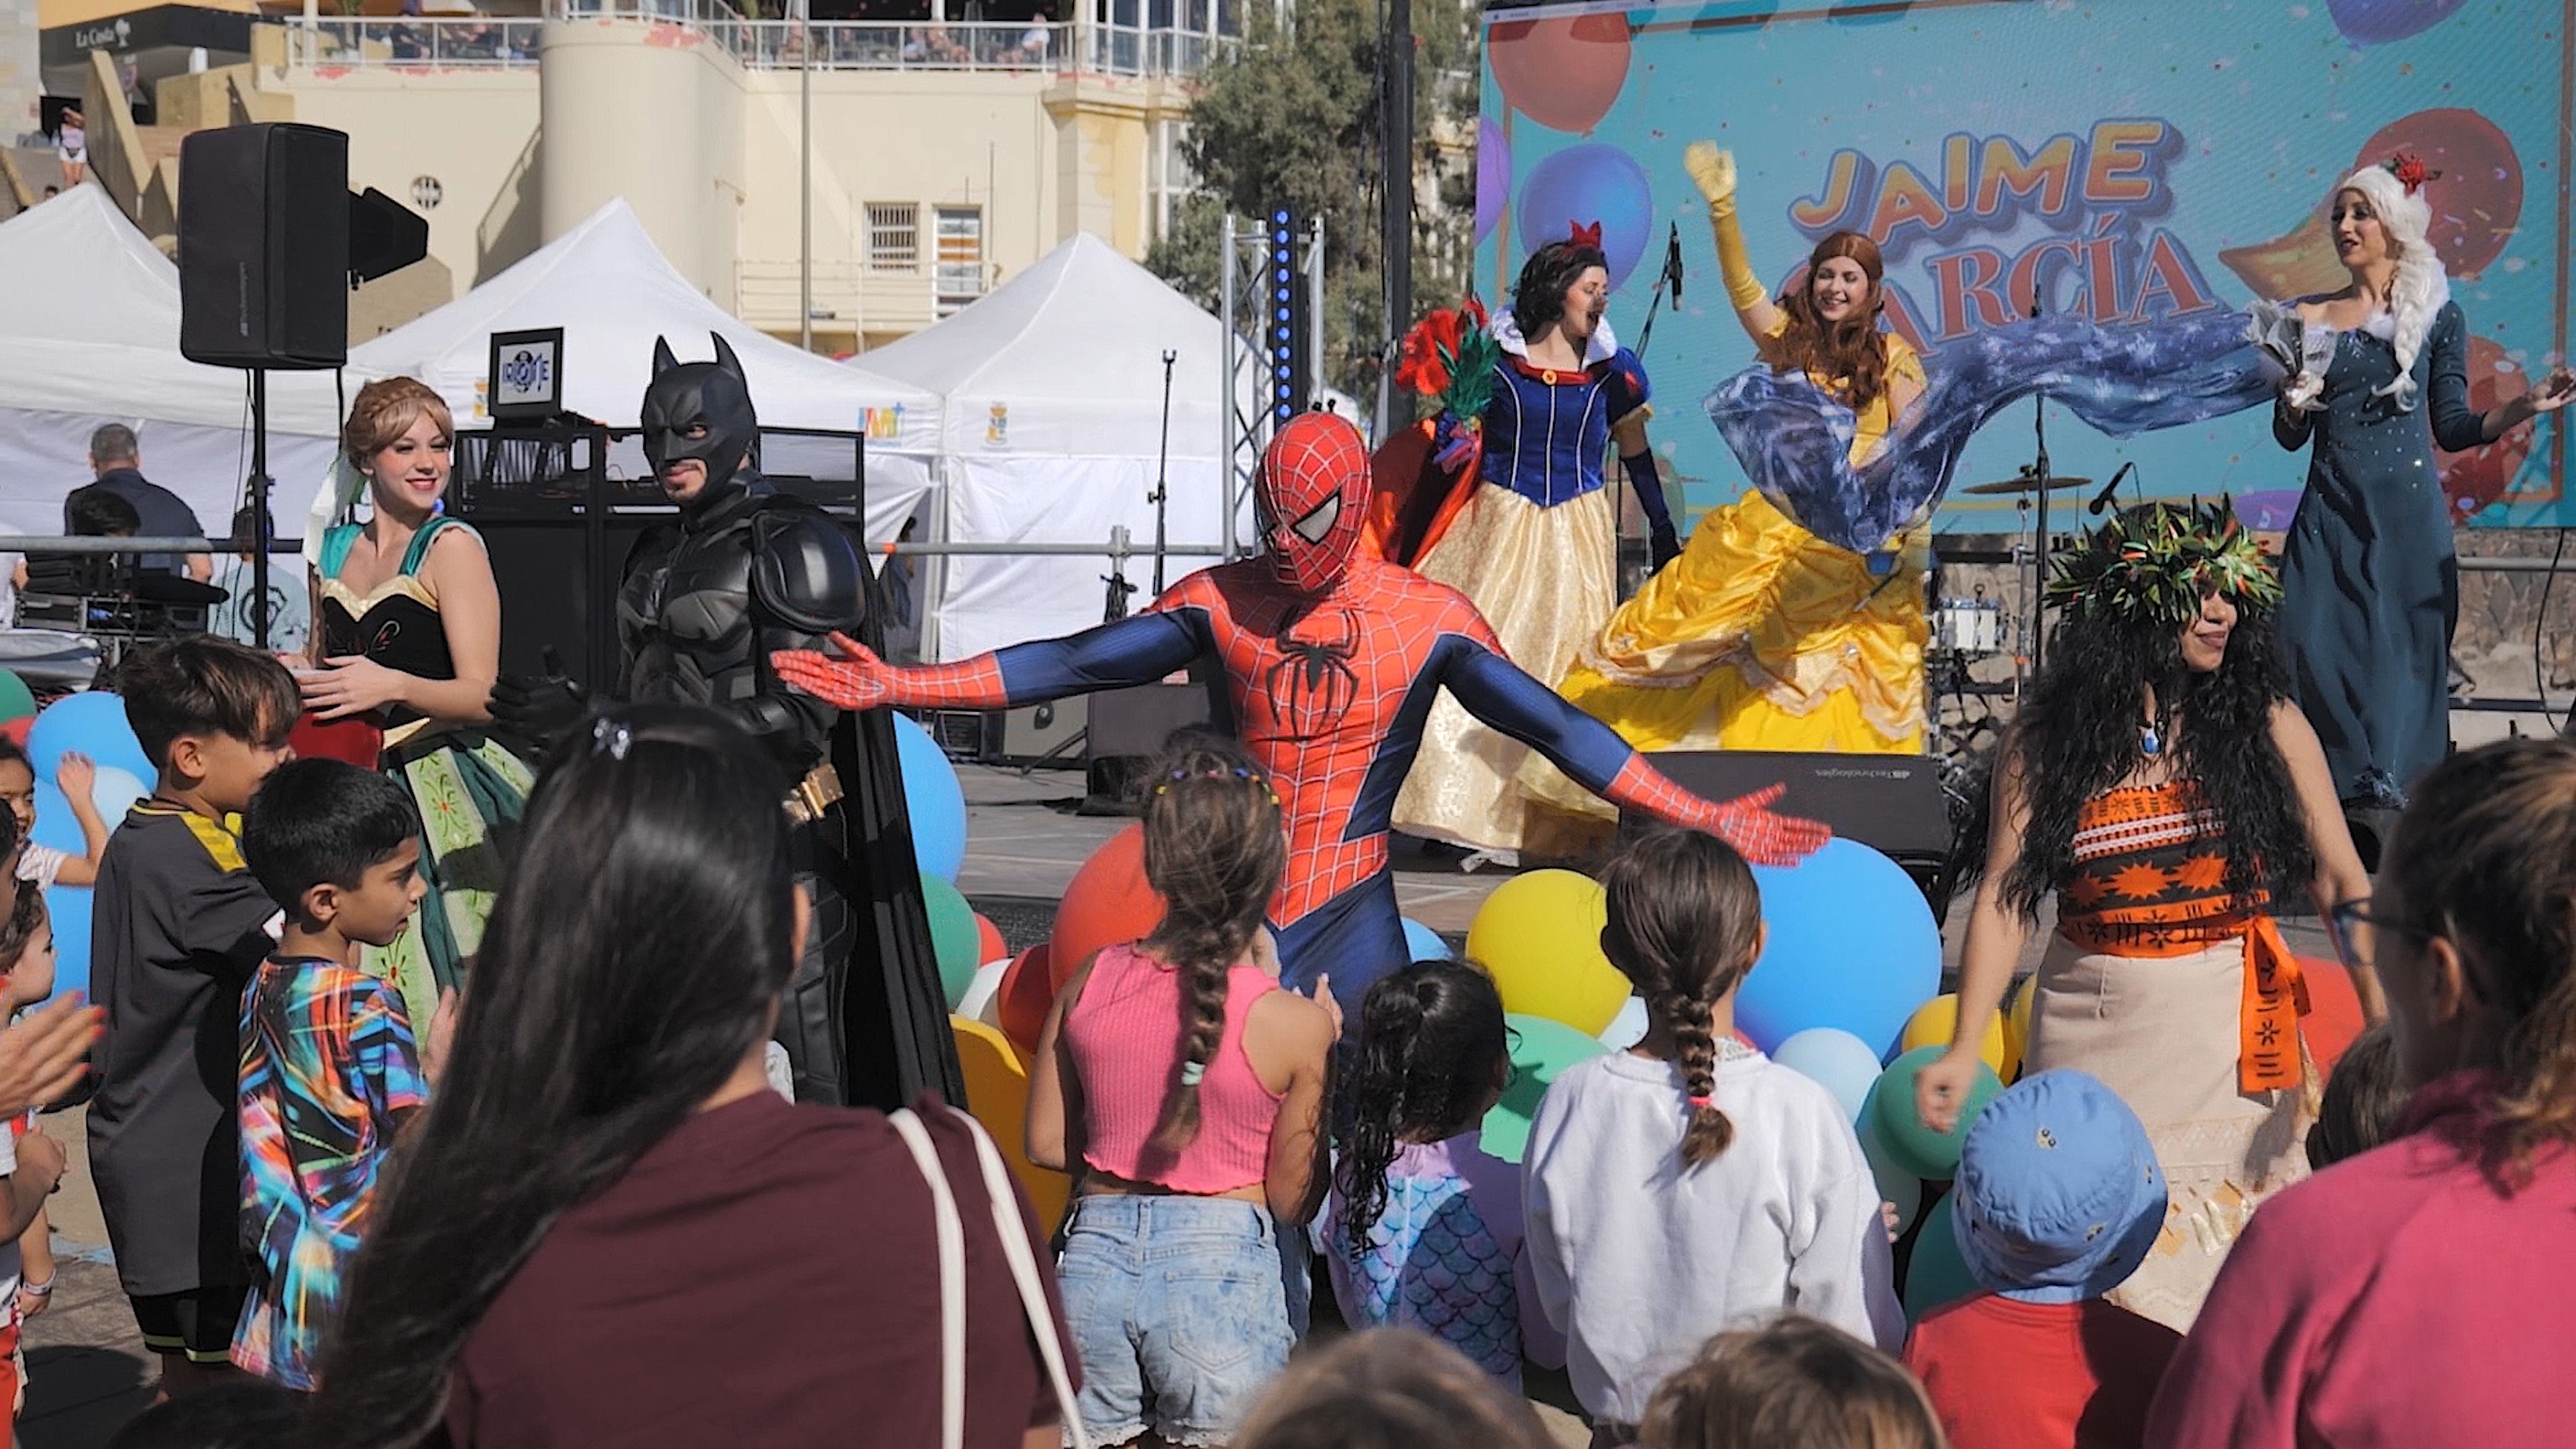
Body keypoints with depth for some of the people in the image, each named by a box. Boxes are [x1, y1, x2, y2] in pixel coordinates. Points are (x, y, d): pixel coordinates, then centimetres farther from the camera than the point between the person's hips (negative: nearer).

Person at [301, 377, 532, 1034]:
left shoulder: (452, 546, -5)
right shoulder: (333, 552, 12)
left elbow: (481, 698, -13)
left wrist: (395, 687, -28)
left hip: (439, 789, -5)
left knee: (443, 989, -10)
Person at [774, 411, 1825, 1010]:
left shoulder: (1428, 619, -4)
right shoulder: (1223, 602, 0)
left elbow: (1557, 729, -3)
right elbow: (1070, 666, 0)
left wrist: (1706, 819, -8)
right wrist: (895, 687, -6)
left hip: (1350, 921, -1)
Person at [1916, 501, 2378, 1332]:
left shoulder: (2268, 726, -1)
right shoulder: (2045, 740, -1)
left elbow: (2341, 881, -5)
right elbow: (2004, 898, -3)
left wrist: (2386, 1023, -18)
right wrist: (1963, 1051, -13)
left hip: (2231, 1044, 0)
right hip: (2093, 1039, 0)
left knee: (2230, 1261, 1)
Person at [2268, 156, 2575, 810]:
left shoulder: (2438, 316, 5)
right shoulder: (2310, 319, 9)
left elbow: (2454, 429, 5)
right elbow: (2290, 436, 10)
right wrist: (2294, 396, -11)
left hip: (2409, 515, -1)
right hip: (2331, 513, 2)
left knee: (2404, 651, -3)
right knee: (2318, 650, -5)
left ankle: (2391, 796, 6)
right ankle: (2330, 798, 4)